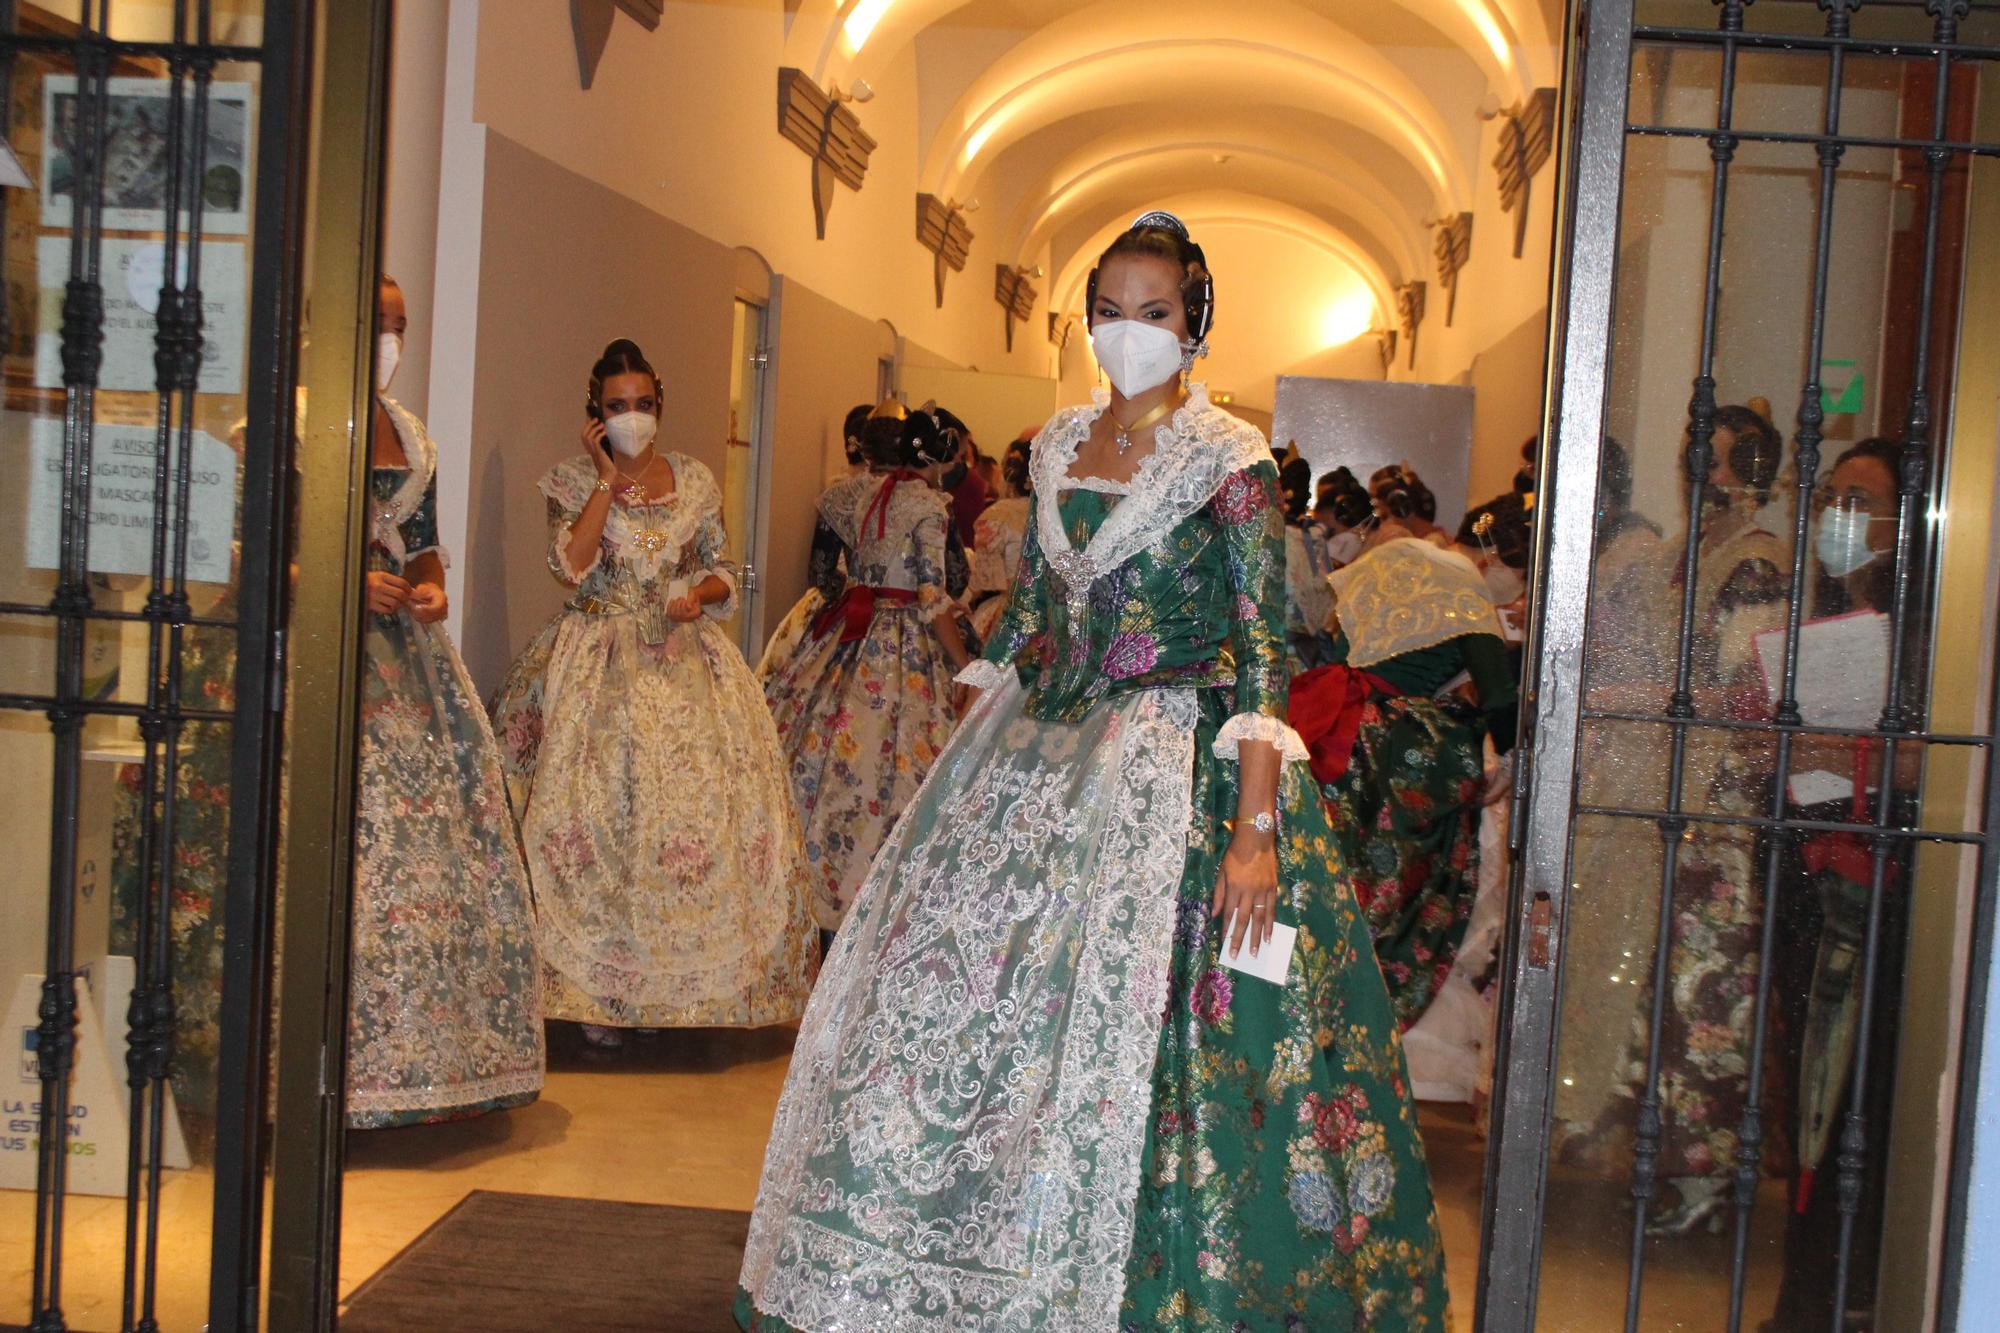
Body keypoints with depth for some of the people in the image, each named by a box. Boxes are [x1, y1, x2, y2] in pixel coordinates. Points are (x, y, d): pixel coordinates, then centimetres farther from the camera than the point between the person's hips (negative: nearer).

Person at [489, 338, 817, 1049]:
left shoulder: (695, 480, 10)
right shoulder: (573, 478, 3)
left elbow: (721, 572, 15)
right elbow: (570, 563, -13)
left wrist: (699, 594, -7)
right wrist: (608, 477, -10)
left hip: (685, 663, 3)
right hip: (598, 665, -2)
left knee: (700, 808, -4)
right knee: (597, 813, -9)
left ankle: (694, 981, 5)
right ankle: (600, 993, -4)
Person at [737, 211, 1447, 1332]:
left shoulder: (1231, 460, -8)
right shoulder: (1059, 445, 11)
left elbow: (1264, 650, -13)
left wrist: (1256, 828, -21)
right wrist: (976, 753, 14)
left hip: (1178, 766, -6)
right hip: (1044, 757, 6)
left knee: (1126, 1026, -8)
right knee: (953, 988, 7)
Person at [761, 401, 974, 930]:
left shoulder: (843, 495, 6)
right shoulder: (928, 505, -11)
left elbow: (822, 575, 16)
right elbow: (935, 599, -14)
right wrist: (966, 668, -9)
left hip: (841, 639, 6)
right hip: (906, 649, -6)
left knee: (818, 758, 12)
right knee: (892, 768, -2)